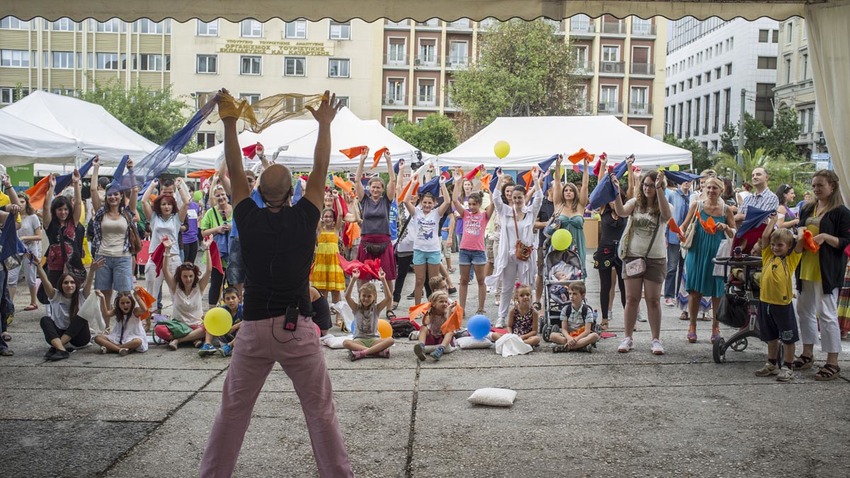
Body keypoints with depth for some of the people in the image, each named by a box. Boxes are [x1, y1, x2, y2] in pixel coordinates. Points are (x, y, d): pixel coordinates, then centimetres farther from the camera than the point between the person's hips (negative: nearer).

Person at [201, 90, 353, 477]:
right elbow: (321, 170, 1)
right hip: (297, 328, -2)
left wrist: (229, 121, 7)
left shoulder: (249, 220, -4)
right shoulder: (304, 218, -7)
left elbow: (234, 171, 4)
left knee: (232, 410, 15)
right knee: (321, 411, 8)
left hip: (254, 328, 2)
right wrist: (325, 123, 10)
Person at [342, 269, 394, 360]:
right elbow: (347, 296, -13)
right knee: (346, 343, -34)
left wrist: (383, 280, -17)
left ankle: (362, 352, -37)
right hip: (359, 340, -1)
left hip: (373, 339, 1)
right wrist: (354, 279, -21)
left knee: (390, 340, -29)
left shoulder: (376, 308, 5)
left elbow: (389, 297, -10)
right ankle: (377, 351, -38)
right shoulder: (356, 308, 4)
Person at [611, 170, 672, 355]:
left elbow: (666, 215, -24)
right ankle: (628, 338, 14)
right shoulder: (635, 203, 4)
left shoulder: (662, 206, 0)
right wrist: (617, 190, -28)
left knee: (653, 300, 3)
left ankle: (656, 340, 13)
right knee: (631, 299, 6)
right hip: (632, 256, 1)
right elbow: (621, 211, -15)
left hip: (655, 259, -1)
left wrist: (659, 189, -31)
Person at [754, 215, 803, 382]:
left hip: (783, 304, -4)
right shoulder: (768, 257, 8)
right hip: (765, 302, 5)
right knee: (771, 336, 17)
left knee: (788, 338, 5)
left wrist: (800, 230, 8)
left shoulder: (791, 259, -2)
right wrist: (774, 219, 12)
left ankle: (788, 367, 15)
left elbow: (800, 240, -11)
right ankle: (772, 364, 30)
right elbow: (765, 236, 3)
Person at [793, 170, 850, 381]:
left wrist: (826, 237, -22)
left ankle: (833, 363, 2)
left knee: (827, 314, -6)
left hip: (827, 271, -7)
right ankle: (807, 355, 27)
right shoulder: (807, 209, 14)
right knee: (804, 311, 13)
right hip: (805, 268, 7)